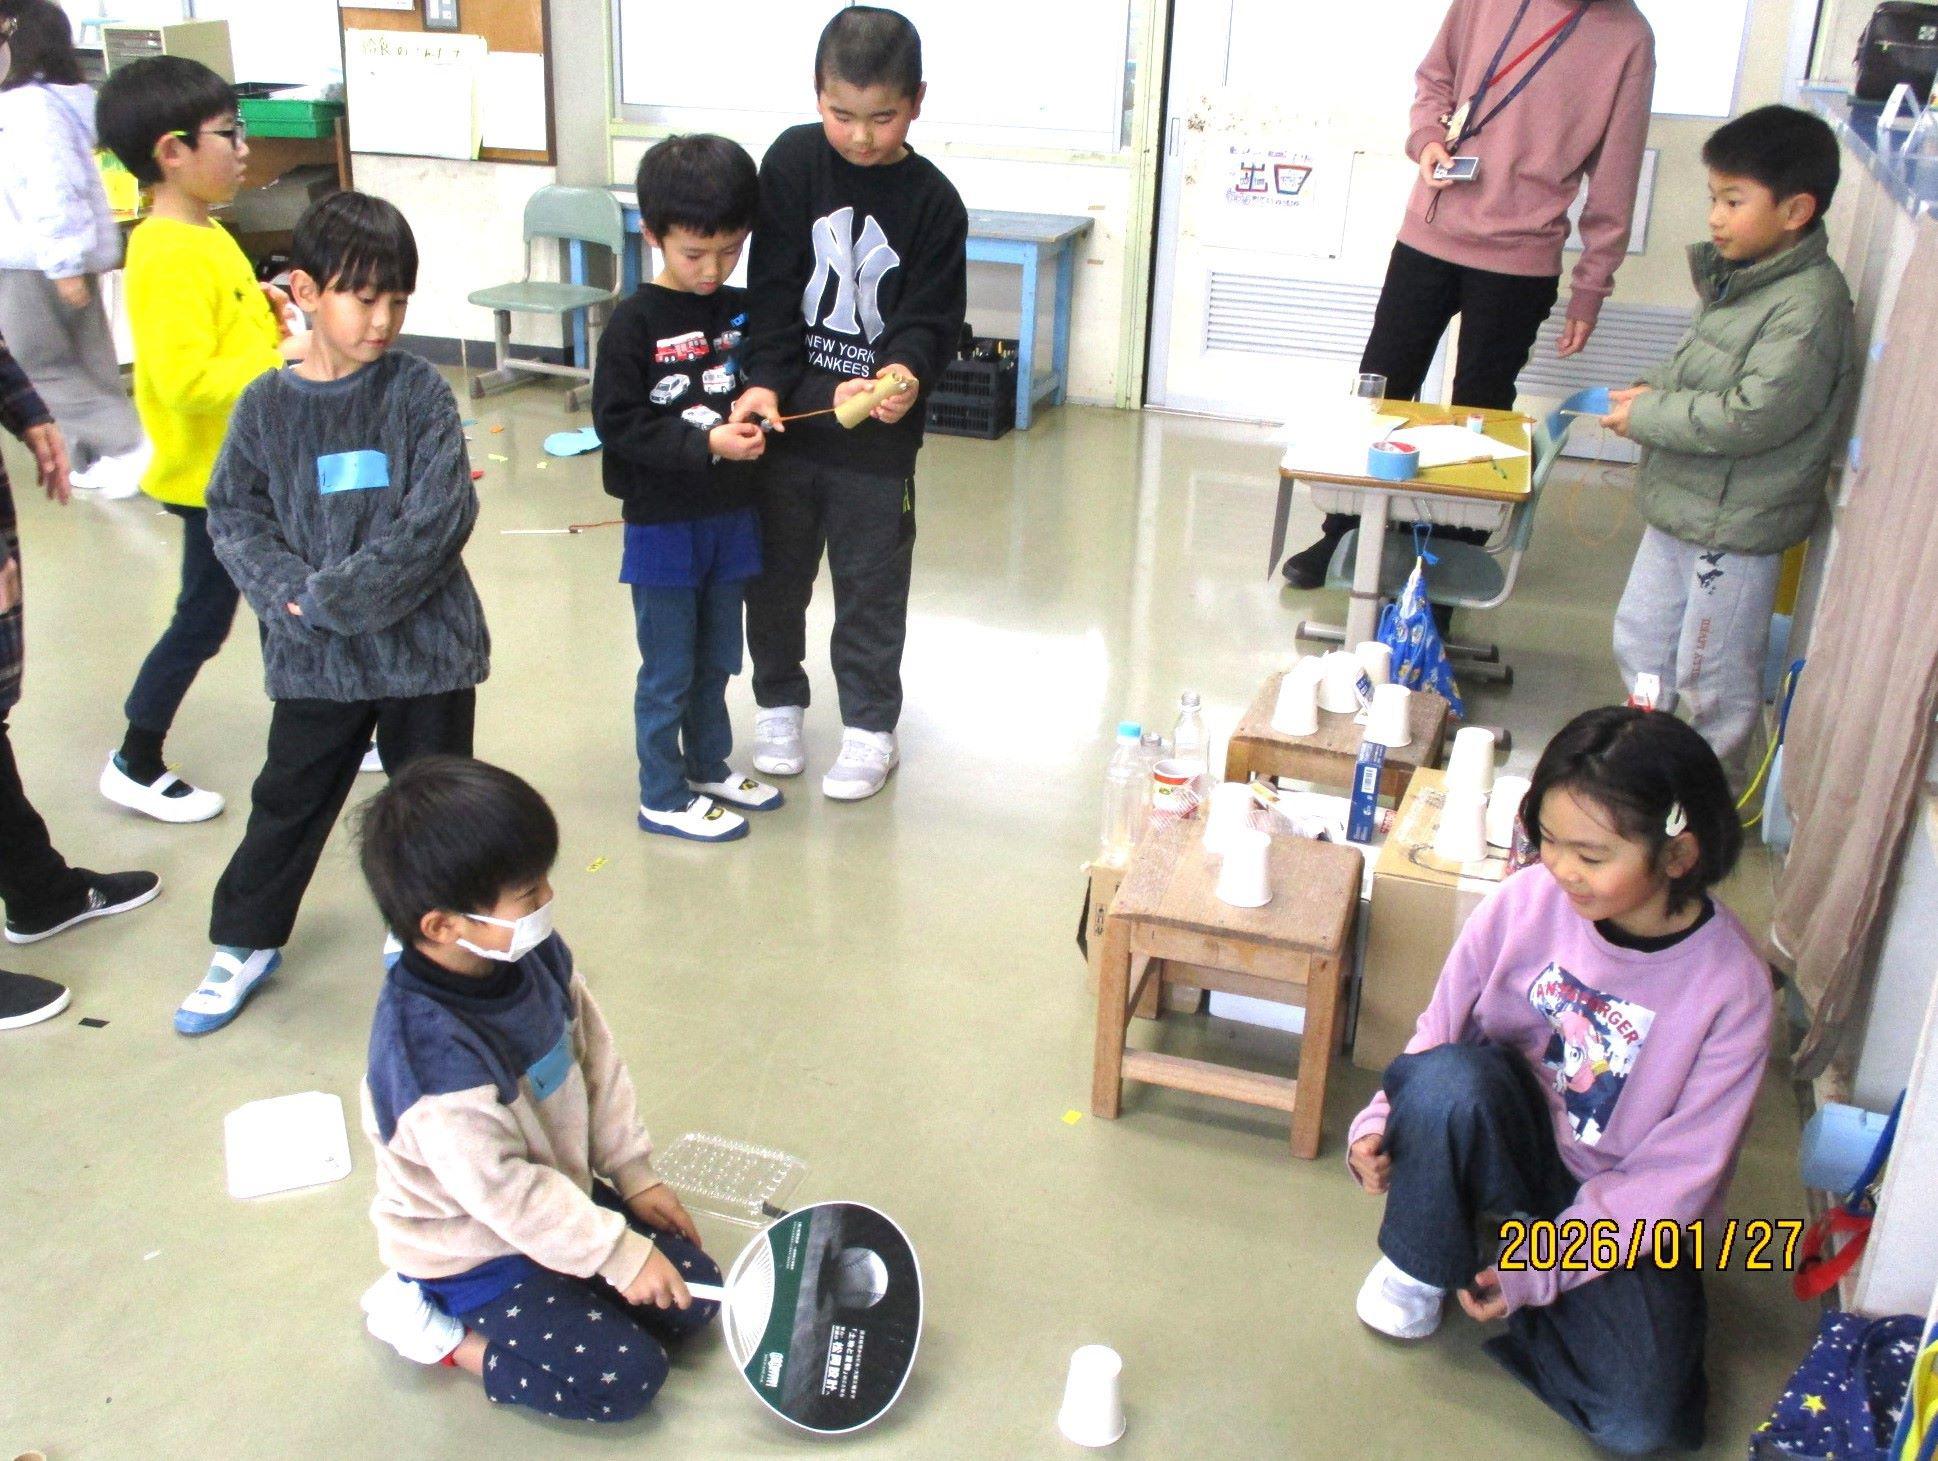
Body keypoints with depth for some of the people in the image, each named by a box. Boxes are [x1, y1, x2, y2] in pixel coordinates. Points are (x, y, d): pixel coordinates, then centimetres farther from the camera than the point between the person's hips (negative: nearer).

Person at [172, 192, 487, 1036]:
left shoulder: (419, 393, -8)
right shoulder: (266, 407, -2)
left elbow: (439, 518, -16)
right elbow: (233, 517, 0)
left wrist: (337, 594, -17)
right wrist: (291, 593, -18)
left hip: (423, 645, -1)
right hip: (313, 658, 2)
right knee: (288, 800, 14)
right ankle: (245, 943, 33)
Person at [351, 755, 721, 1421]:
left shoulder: (534, 956, -11)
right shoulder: (432, 1049, -35)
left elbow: (596, 1060, 3)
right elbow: (501, 1190, -29)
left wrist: (635, 1175, 5)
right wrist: (619, 1254, -22)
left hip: (564, 1189, 8)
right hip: (476, 1255, -8)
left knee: (693, 1296, 5)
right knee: (627, 1375, -13)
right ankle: (438, 1330, 4)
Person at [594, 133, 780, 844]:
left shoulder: (743, 312, 2)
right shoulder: (635, 323, -13)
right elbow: (618, 424, -16)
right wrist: (706, 444, -25)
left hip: (731, 516, 5)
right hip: (663, 523, -5)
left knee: (716, 658, 18)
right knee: (668, 668, 5)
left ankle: (709, 766, 37)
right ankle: (663, 797, 18)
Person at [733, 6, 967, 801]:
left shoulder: (933, 202, -6)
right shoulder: (792, 162, -4)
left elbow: (933, 317, -8)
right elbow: (773, 288, -7)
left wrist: (904, 372, -29)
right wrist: (765, 380, -19)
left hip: (877, 435, -1)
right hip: (784, 414, 2)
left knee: (871, 586, 9)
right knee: (776, 572, 15)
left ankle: (871, 728, 24)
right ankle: (778, 702, 35)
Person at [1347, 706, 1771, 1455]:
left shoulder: (1730, 986, -20)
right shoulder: (1526, 902, -16)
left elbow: (1677, 1170, -15)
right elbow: (1439, 1030, -2)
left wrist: (1541, 1270, -19)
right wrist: (1381, 1121, -19)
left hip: (1625, 1203, -1)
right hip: (1511, 1136, 1)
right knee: (1449, 1077, -34)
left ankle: (1496, 1257, 4)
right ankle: (1418, 1263, -6)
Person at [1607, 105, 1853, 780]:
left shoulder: (1809, 306, -24)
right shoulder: (1735, 274, 4)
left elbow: (1751, 418, -29)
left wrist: (1647, 415, -19)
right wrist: (1655, 387, -2)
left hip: (1737, 527, -9)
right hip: (1680, 508, 9)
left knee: (1714, 673, 6)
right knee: (1639, 639, 22)